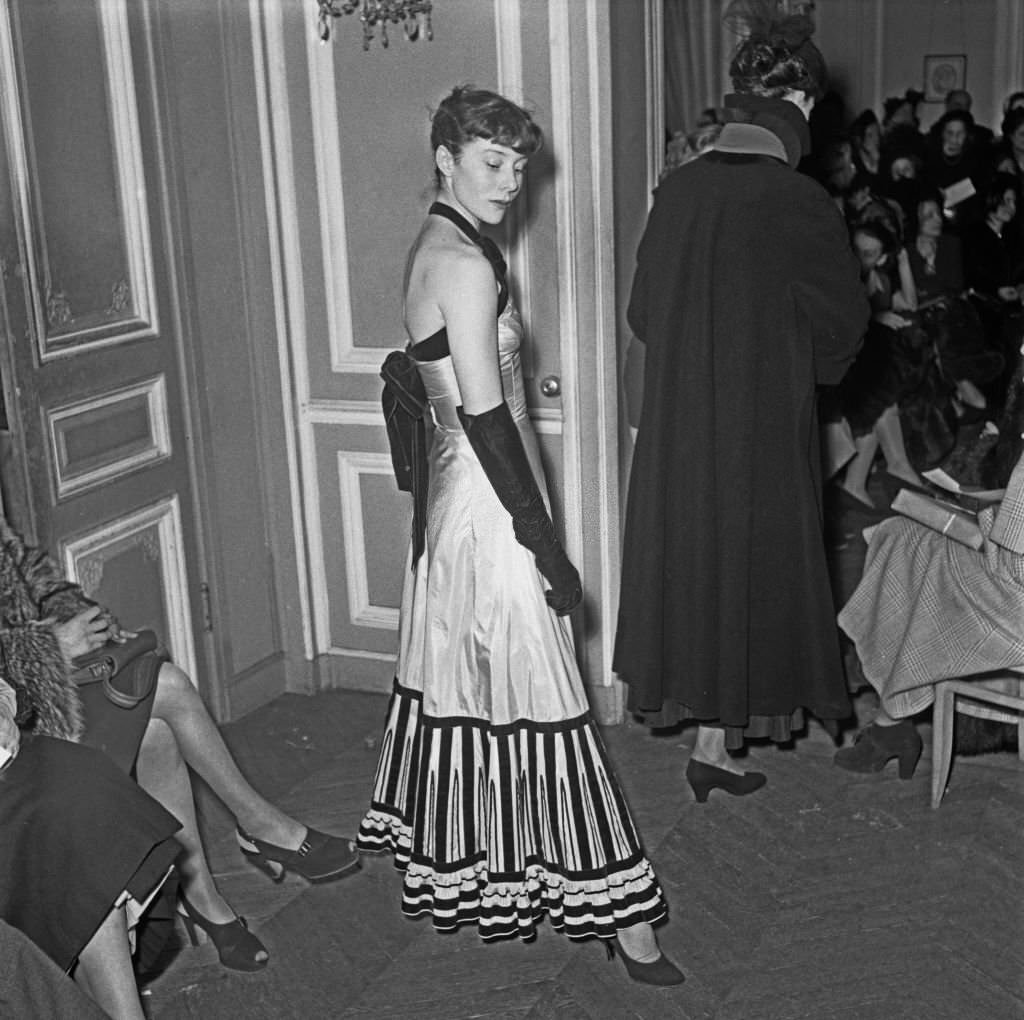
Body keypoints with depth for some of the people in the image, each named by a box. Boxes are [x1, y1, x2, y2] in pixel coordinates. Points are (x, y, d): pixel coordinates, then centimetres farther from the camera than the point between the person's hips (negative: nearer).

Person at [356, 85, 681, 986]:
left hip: (460, 497, 10)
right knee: (537, 703, -3)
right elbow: (486, 418, -23)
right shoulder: (467, 263, -19)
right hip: (491, 507, -10)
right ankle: (607, 909, 9)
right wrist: (548, 547, -19)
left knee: (464, 682, 20)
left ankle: (453, 859, 38)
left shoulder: (441, 248, 12)